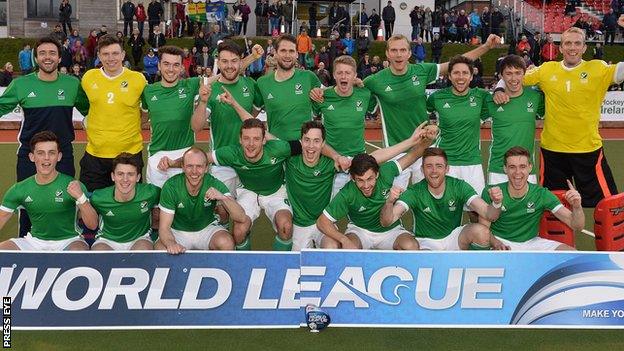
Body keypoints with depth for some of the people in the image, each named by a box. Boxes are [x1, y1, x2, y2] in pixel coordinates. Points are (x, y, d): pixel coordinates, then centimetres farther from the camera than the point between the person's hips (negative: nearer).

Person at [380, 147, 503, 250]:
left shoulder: (459, 186, -12)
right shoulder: (414, 192, -17)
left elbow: (489, 215, -21)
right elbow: (386, 221, -26)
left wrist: (496, 203, -45)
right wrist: (389, 202, -49)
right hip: (426, 243, -2)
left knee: (482, 231, -28)